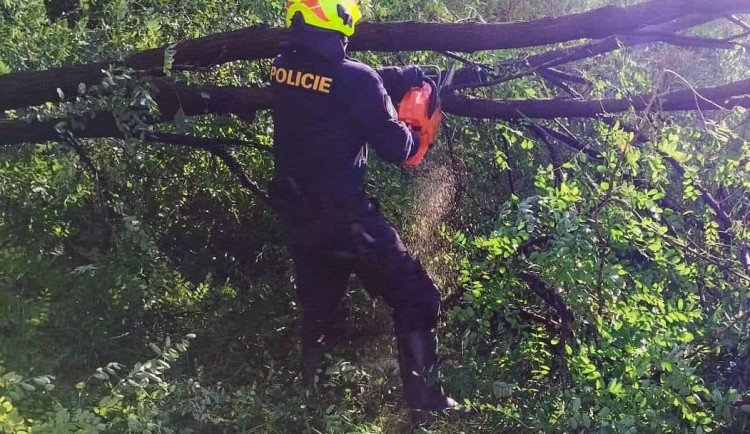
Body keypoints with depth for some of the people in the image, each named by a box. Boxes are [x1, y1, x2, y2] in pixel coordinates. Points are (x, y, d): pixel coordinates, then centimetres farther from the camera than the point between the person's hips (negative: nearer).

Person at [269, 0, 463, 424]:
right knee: (415, 299, 7)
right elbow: (397, 148, -14)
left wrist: (406, 75, 9)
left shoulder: (282, 68, 0)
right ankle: (426, 402, 9)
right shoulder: (353, 78, -20)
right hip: (345, 217, -6)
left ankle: (312, 388, 39)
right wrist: (418, 133, 7)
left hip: (295, 215, 7)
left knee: (319, 303, 25)